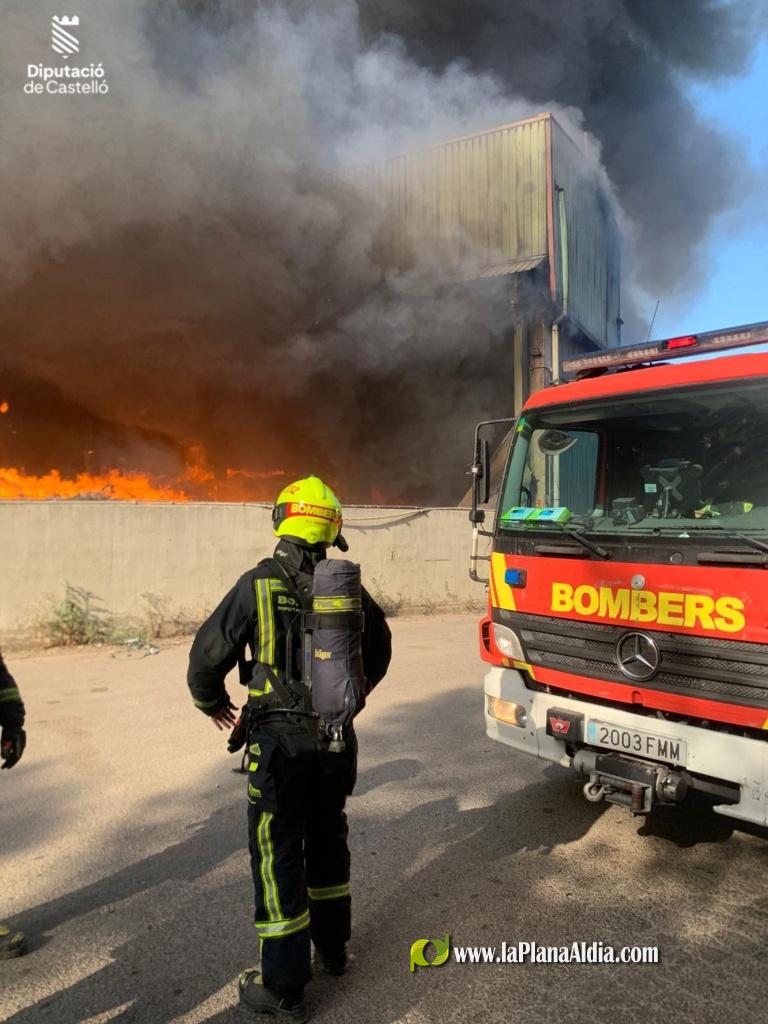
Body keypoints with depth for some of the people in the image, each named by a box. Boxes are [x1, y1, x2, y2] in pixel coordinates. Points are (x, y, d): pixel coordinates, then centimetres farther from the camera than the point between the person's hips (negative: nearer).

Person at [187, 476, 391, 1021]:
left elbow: (209, 652, -10)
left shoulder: (259, 584, -14)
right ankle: (332, 950, 39)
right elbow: (379, 649, 14)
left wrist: (212, 701, 11)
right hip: (336, 738, 5)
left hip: (279, 740, -5)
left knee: (277, 854, 8)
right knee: (328, 839, 22)